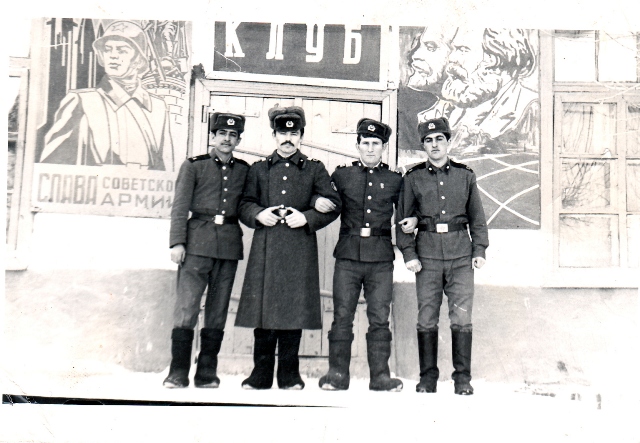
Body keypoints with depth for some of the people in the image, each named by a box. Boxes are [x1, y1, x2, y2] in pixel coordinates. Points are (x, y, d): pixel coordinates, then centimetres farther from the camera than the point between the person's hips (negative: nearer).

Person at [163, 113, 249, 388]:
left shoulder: (244, 170, 14)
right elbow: (180, 207, 1)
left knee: (218, 311, 5)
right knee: (186, 307, -7)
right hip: (198, 242, -3)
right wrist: (177, 242, -7)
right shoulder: (193, 166, 6)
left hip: (229, 245, 3)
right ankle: (178, 373, 1)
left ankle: (207, 373, 12)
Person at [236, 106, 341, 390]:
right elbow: (244, 205, 14)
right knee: (263, 308, 1)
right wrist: (258, 215, -7)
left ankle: (289, 374, 11)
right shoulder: (258, 169, 16)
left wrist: (306, 218, -8)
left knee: (294, 309, 0)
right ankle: (261, 374, 11)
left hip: (300, 250, -1)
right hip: (265, 248, 1)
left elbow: (333, 205, 7)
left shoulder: (314, 169, 12)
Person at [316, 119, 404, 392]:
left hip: (381, 259, 0)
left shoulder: (395, 180, 12)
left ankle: (380, 375, 10)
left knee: (380, 318, 2)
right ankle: (337, 374, 9)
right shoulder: (341, 175, 11)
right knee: (342, 316, 1)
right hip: (348, 256, 0)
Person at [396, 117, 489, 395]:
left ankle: (463, 378, 9)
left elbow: (477, 217, 14)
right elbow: (403, 219, 8)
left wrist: (479, 251, 6)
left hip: (461, 255, 1)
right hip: (427, 254, 0)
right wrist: (408, 254, -1)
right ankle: (427, 377, 13)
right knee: (427, 318, 2)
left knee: (462, 318, -1)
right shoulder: (412, 178, 8)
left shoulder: (465, 175, 12)